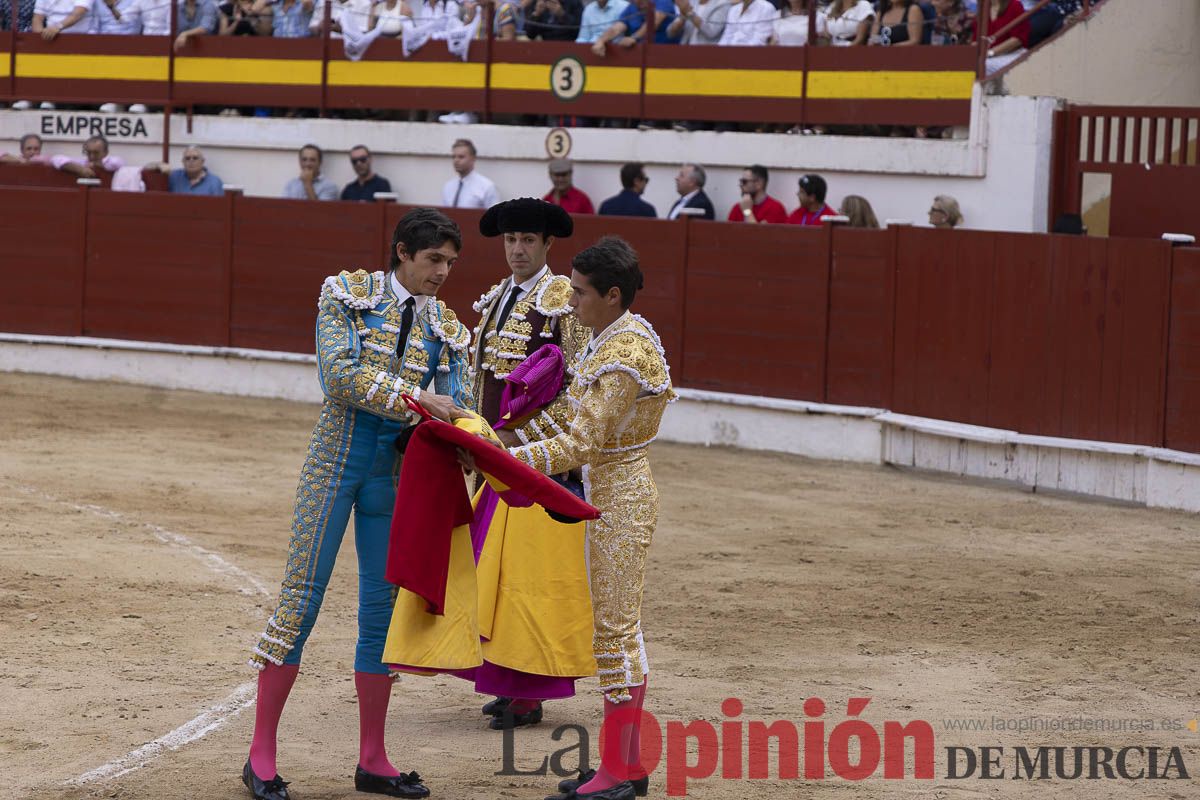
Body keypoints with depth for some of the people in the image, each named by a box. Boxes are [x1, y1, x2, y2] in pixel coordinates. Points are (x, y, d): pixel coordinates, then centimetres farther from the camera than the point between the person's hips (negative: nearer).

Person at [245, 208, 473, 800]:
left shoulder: (447, 329, 9)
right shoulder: (349, 293, -2)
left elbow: (456, 411, 2)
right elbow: (338, 373, -14)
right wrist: (412, 399, -21)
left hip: (396, 473, 4)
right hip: (337, 460, -4)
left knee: (383, 610, 7)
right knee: (300, 598, -5)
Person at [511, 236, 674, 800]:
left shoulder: (622, 357, -22)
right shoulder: (619, 335, 9)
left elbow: (580, 444, -25)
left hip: (620, 498, -10)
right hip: (609, 494, 10)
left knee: (615, 628, -6)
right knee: (618, 627, 13)